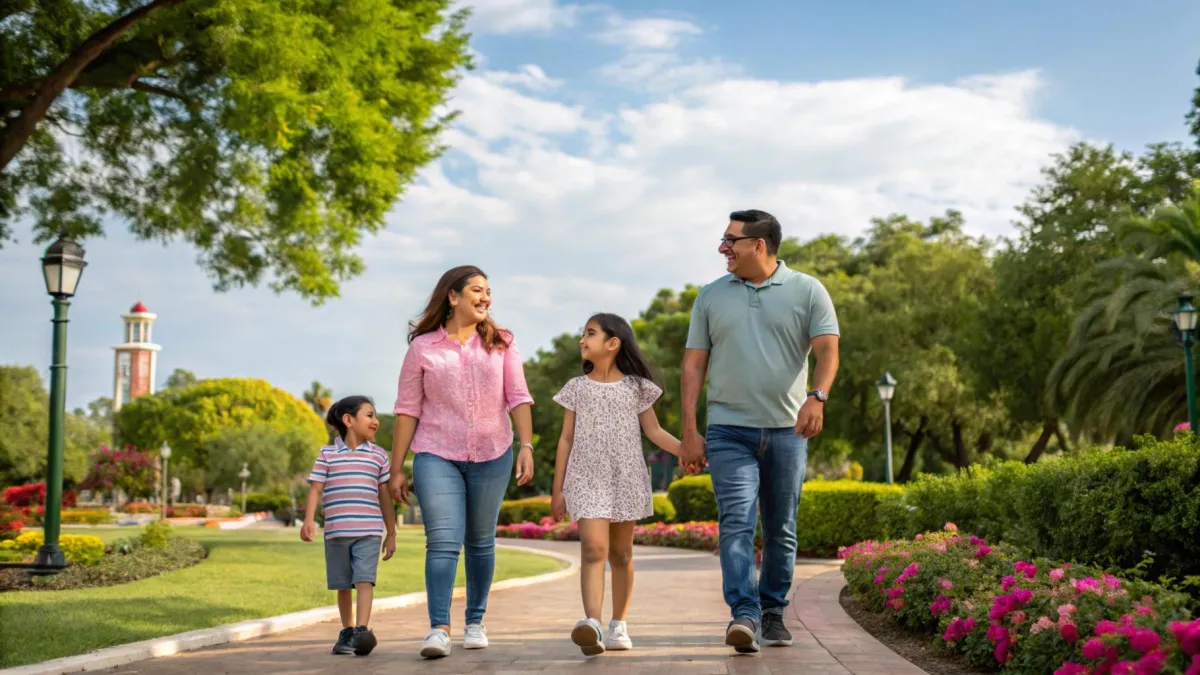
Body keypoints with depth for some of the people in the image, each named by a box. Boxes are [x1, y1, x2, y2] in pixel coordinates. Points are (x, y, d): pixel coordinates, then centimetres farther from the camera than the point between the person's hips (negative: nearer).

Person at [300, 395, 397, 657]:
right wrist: (309, 520, -15)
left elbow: (385, 497, 11)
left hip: (369, 531, 0)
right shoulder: (327, 454, 4)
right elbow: (315, 489, 0)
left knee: (364, 579, -15)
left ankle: (362, 630, -20)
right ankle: (347, 632, 22)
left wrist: (391, 533, 11)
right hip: (337, 531, 0)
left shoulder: (378, 455, 8)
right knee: (344, 585, 10)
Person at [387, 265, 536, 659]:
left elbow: (518, 398, 2)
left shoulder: (500, 344, 5)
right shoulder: (422, 347, 0)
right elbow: (407, 410, 1)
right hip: (437, 456, -2)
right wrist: (396, 469, 1)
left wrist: (526, 445, -11)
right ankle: (439, 629, -14)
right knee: (442, 541, -13)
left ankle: (475, 622, 23)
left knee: (481, 542, 11)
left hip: (491, 456, 2)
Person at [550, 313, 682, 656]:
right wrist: (557, 489, 6)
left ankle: (618, 625, 19)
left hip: (626, 480, 1)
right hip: (587, 480, -1)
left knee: (621, 554, 8)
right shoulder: (577, 388, 7)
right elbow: (566, 439, 8)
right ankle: (591, 623, -30)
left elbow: (654, 432, 6)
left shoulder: (635, 387, 5)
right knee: (593, 549, -17)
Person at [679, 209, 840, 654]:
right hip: (728, 431, 0)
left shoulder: (807, 291, 4)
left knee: (780, 530, 8)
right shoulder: (711, 296, 10)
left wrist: (817, 397, -25)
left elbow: (828, 350, -5)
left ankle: (773, 613, 22)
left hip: (787, 431, 0)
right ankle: (744, 615, -20)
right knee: (736, 522, -14)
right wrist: (689, 431, 1)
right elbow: (694, 366, 8)